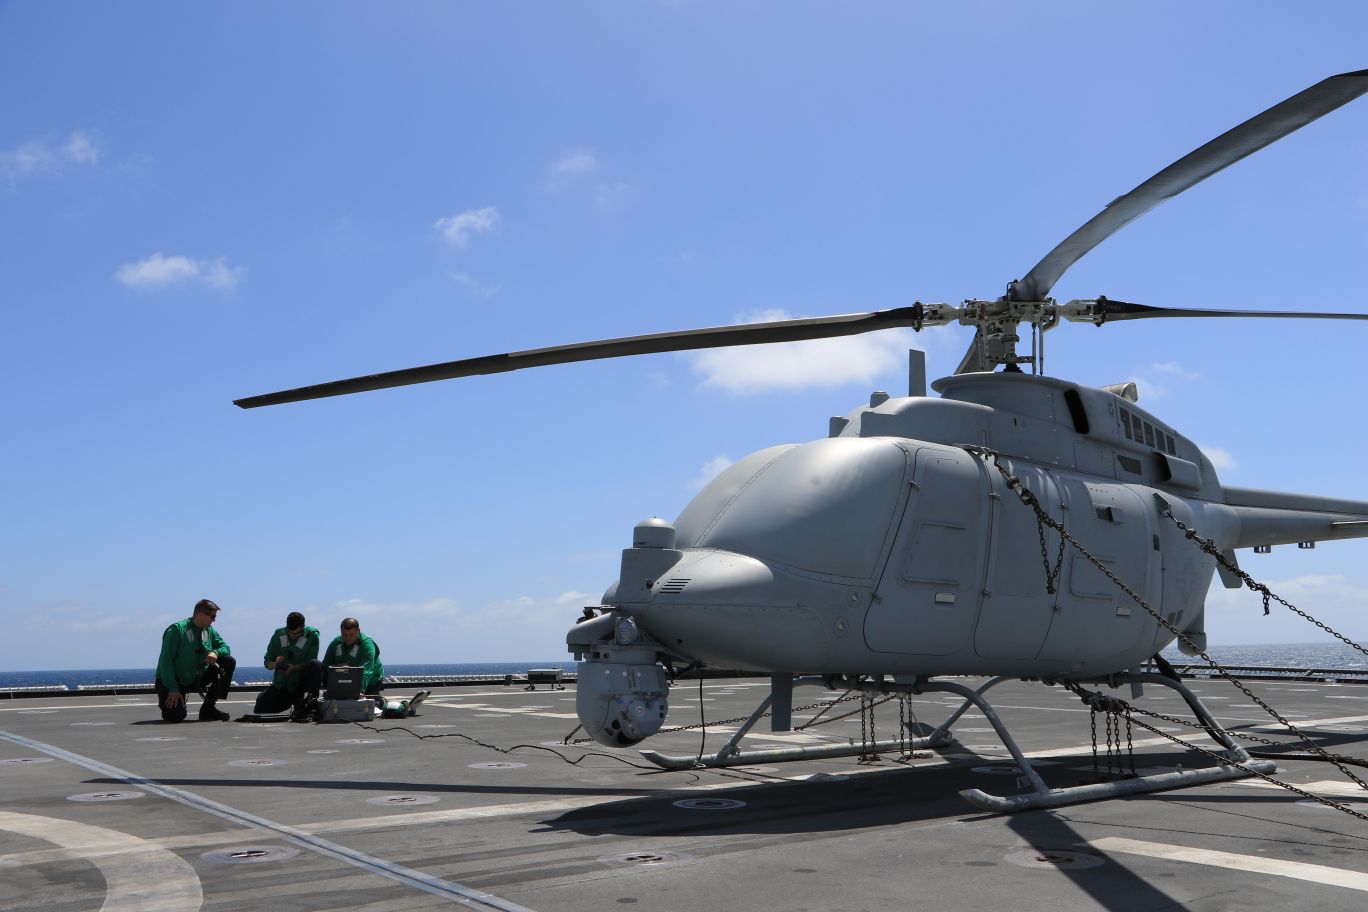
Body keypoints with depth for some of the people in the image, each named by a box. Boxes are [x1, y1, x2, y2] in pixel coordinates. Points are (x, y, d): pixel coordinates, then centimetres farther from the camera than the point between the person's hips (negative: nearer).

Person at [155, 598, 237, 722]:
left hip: (197, 678, 6)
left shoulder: (209, 630, 2)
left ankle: (208, 708, -4)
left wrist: (215, 652, -19)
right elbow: (165, 661, -22)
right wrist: (173, 689, -26)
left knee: (229, 662, -9)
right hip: (173, 681, -6)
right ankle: (167, 701, 13)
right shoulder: (177, 630, -19)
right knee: (176, 716, -27)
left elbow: (224, 647, 8)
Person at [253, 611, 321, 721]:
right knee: (259, 710, -9)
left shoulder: (312, 634, -7)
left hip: (301, 682, -3)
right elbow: (267, 662, 1)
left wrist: (293, 667, -29)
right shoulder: (279, 634, 0)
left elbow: (310, 662, -12)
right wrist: (275, 664, -22)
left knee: (315, 664, -31)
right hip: (281, 685, 3)